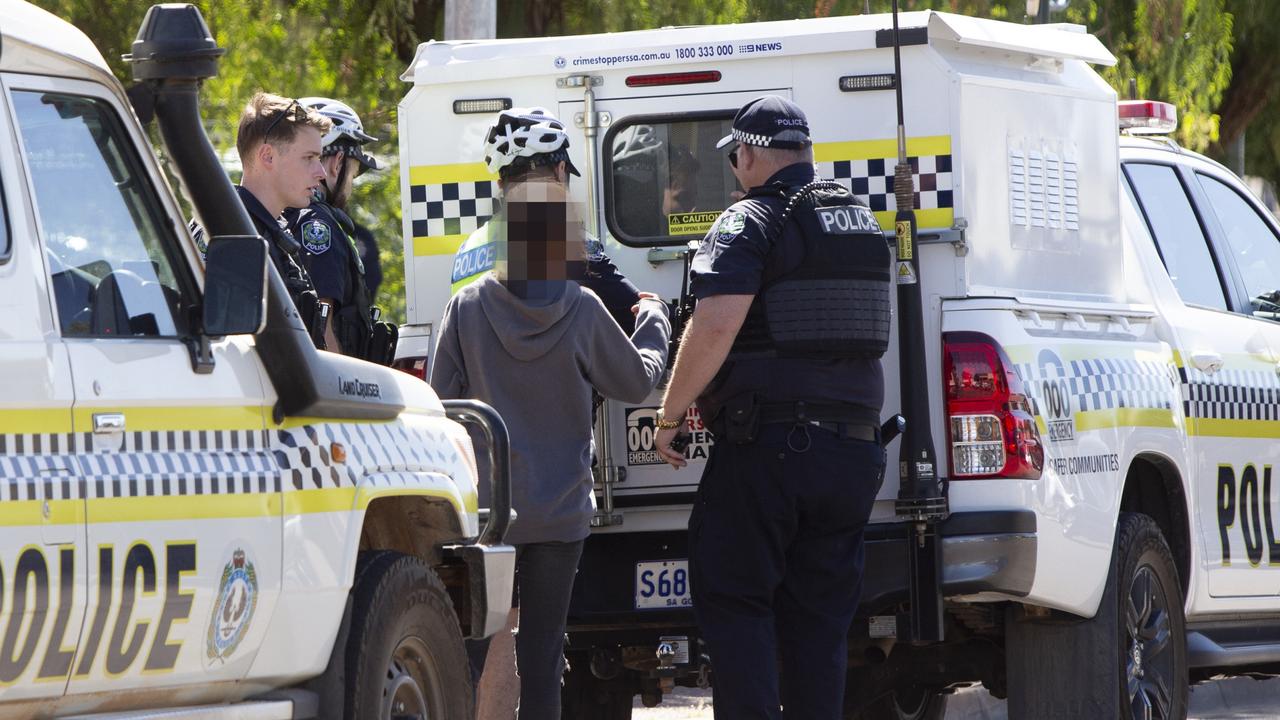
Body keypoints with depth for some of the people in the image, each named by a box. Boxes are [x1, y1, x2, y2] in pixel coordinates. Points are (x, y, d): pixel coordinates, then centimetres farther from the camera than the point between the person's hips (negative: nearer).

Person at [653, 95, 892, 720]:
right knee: (820, 618, 9)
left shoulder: (749, 224, -8)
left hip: (765, 446, -7)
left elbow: (715, 327, -21)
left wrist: (670, 415, -11)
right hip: (851, 450, 7)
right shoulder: (862, 225, 16)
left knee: (732, 603, -2)